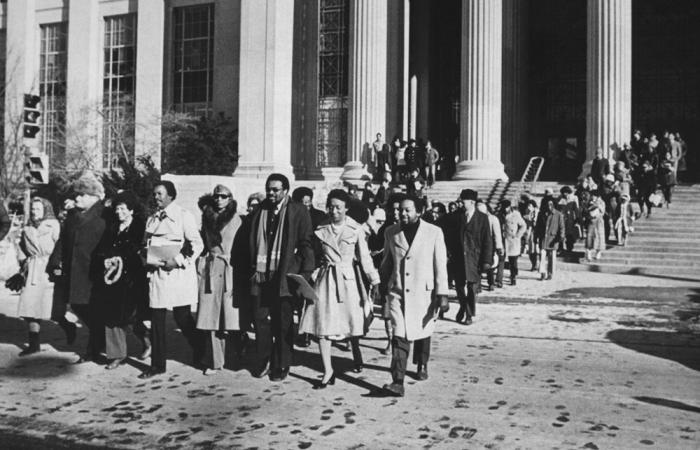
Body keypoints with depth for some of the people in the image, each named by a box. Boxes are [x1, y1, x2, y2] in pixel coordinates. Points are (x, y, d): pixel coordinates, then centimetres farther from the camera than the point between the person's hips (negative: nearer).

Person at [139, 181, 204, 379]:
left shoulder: (184, 215, -4)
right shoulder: (151, 219, 16)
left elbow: (197, 244, -9)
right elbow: (146, 245, 23)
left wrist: (178, 260, -18)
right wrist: (147, 258, 3)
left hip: (179, 273, -6)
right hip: (157, 273, 6)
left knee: (182, 317, -2)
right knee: (156, 320, 5)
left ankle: (201, 353, 24)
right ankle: (157, 364, 14)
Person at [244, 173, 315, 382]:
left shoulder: (298, 212, -1)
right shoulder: (259, 211, 11)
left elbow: (306, 245, -4)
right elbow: (251, 243, 16)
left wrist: (305, 274, -10)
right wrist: (251, 268, 8)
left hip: (285, 276, -4)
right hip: (260, 275, 4)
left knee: (283, 323, 4)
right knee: (261, 319, 7)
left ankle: (282, 366, 15)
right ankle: (263, 362, 21)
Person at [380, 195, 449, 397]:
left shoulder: (434, 232, -6)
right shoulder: (391, 232, 3)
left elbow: (441, 265, -6)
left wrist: (442, 294, -9)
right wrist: (383, 285, 20)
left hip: (424, 292, -1)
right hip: (397, 292, 1)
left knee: (422, 332, 17)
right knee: (400, 335, -10)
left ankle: (422, 366, 43)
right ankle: (397, 382, -12)